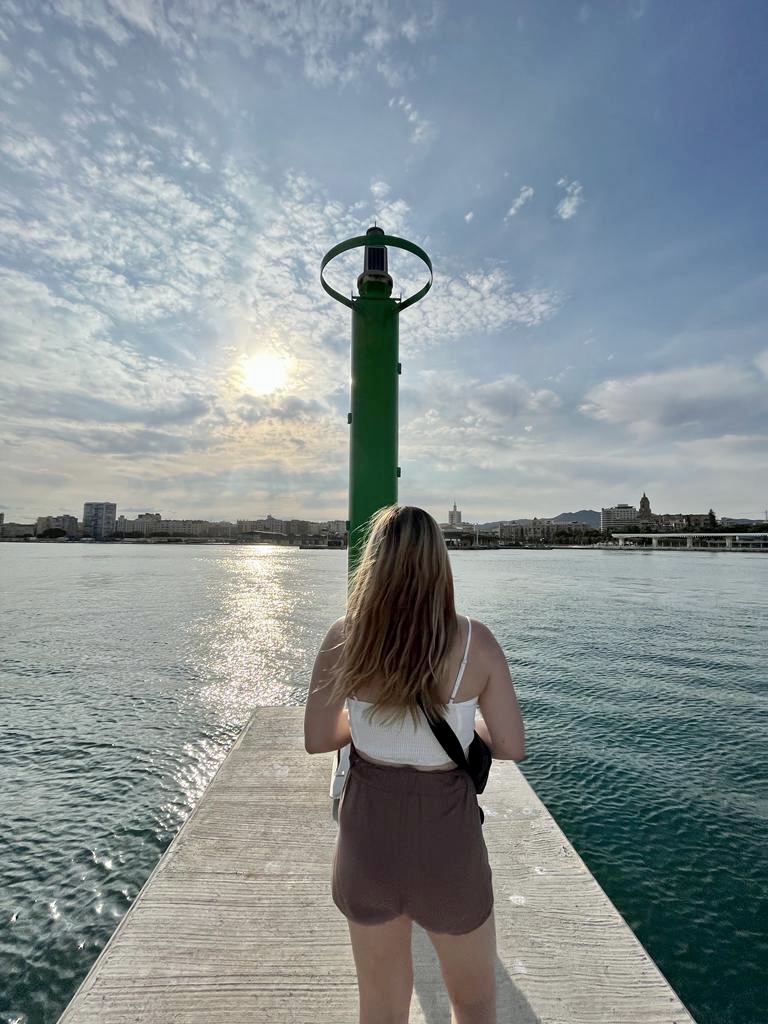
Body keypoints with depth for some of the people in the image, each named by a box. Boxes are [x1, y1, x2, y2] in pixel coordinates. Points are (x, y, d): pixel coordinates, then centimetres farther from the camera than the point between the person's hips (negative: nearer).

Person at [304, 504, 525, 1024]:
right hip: (446, 836, -1)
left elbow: (316, 740, -7)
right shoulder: (475, 641, -18)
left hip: (368, 830, 2)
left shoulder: (343, 637, -16)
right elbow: (513, 746, -10)